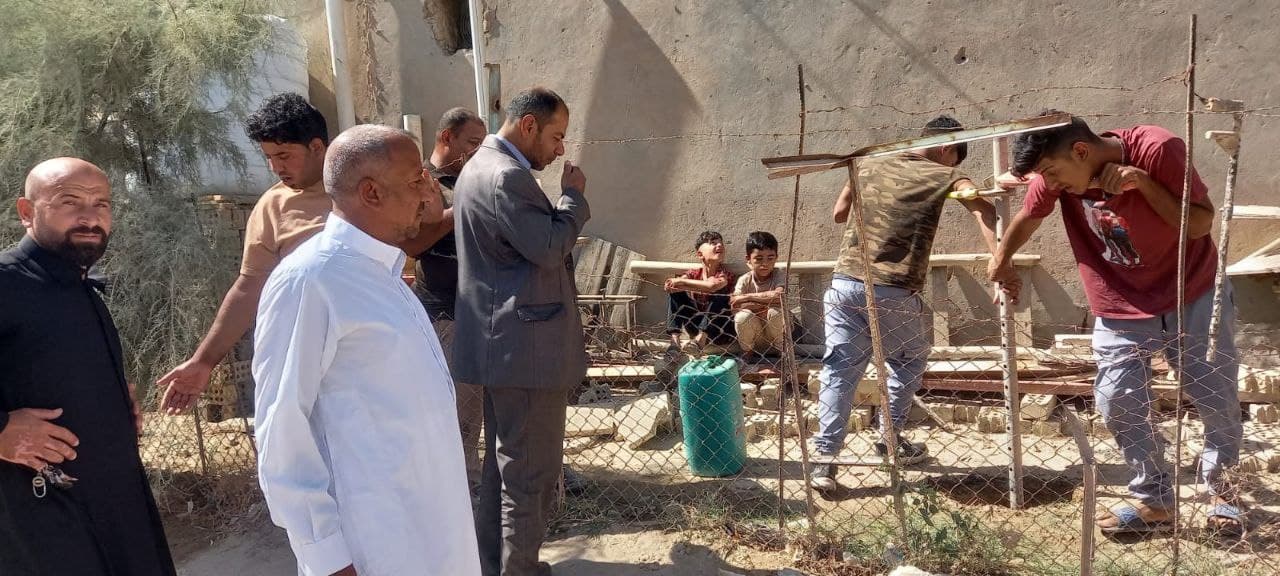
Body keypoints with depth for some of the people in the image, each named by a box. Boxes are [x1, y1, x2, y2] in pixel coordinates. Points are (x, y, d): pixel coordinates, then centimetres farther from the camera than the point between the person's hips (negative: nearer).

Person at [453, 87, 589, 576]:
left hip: (502, 343, 11)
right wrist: (573, 195, -9)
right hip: (527, 346, -11)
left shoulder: (480, 166, 16)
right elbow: (550, 248, -21)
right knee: (531, 470, 0)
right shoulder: (507, 176, -19)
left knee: (503, 462, 20)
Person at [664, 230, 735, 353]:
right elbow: (668, 285, -16)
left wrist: (682, 282, -24)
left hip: (721, 331, -3)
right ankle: (674, 340, -22)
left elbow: (713, 286, -33)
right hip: (697, 323, 4)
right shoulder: (694, 273, 2)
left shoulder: (725, 274, -9)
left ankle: (700, 339, -35)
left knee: (719, 292, -27)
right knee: (675, 291, -10)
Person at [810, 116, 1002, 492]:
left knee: (839, 372, 6)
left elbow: (839, 213, 24)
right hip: (894, 292, -3)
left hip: (845, 283, 3)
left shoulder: (869, 166, 16)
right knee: (910, 361, 23)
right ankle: (890, 439, 28)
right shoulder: (942, 173, 3)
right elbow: (982, 208, -16)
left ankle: (824, 459, 2)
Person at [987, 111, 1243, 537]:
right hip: (1121, 311, 2)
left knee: (1218, 400, 10)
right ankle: (1154, 502, 17)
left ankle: (1221, 489, 35)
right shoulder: (1057, 173, -15)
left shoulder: (1157, 149, -24)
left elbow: (1201, 222, -20)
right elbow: (1028, 217, 4)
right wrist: (1001, 260, 13)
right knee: (1118, 405, -1)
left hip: (1195, 298, -2)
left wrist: (1142, 182, -30)